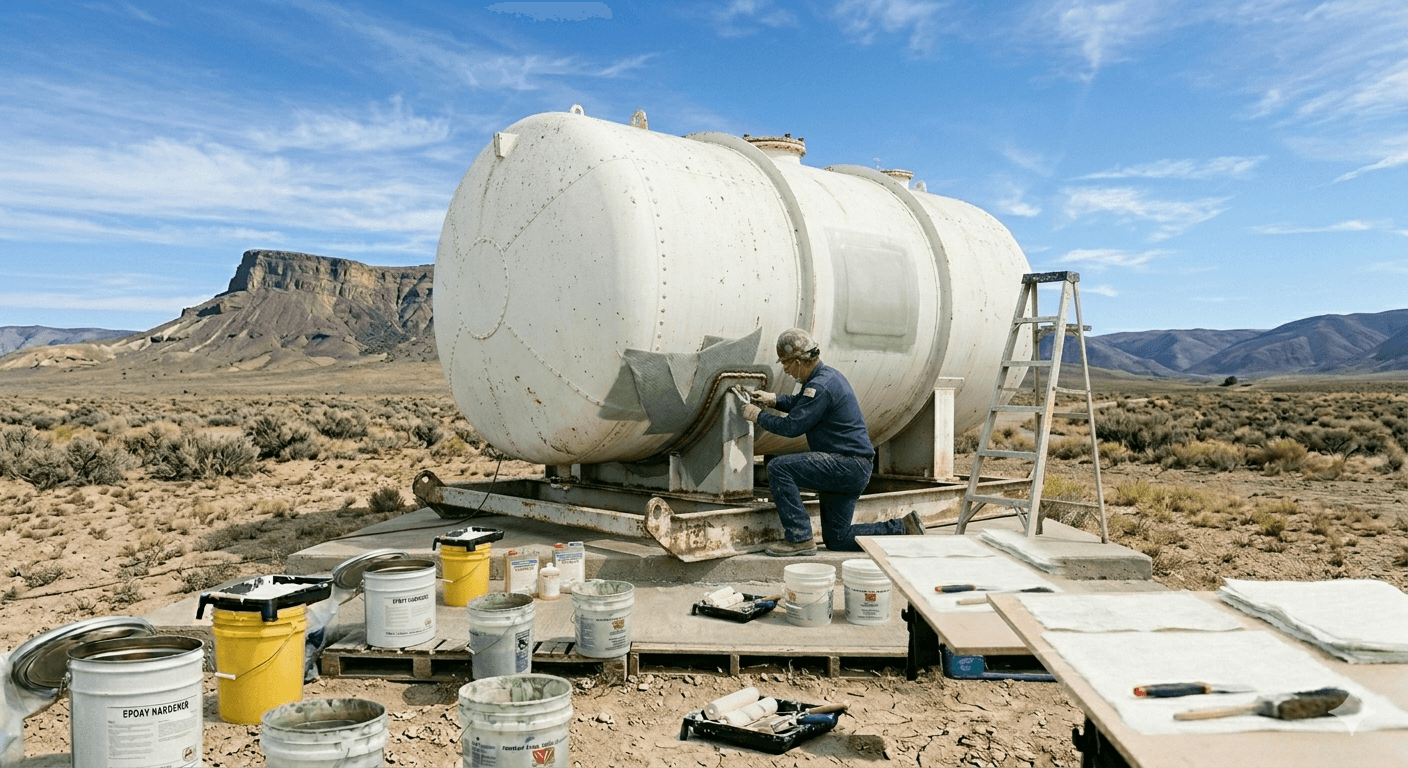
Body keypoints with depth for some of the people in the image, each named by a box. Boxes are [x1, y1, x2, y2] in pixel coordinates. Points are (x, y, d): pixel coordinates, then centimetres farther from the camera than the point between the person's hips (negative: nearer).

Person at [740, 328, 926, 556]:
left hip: (848, 466, -11)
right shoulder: (828, 375, 12)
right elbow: (800, 403, 29)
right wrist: (773, 399, 14)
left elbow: (792, 426, -19)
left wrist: (759, 416, -4)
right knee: (837, 539, 15)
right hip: (853, 468, 11)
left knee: (778, 468, -20)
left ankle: (799, 538, -16)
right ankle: (902, 528, 16)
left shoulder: (820, 386, -20)